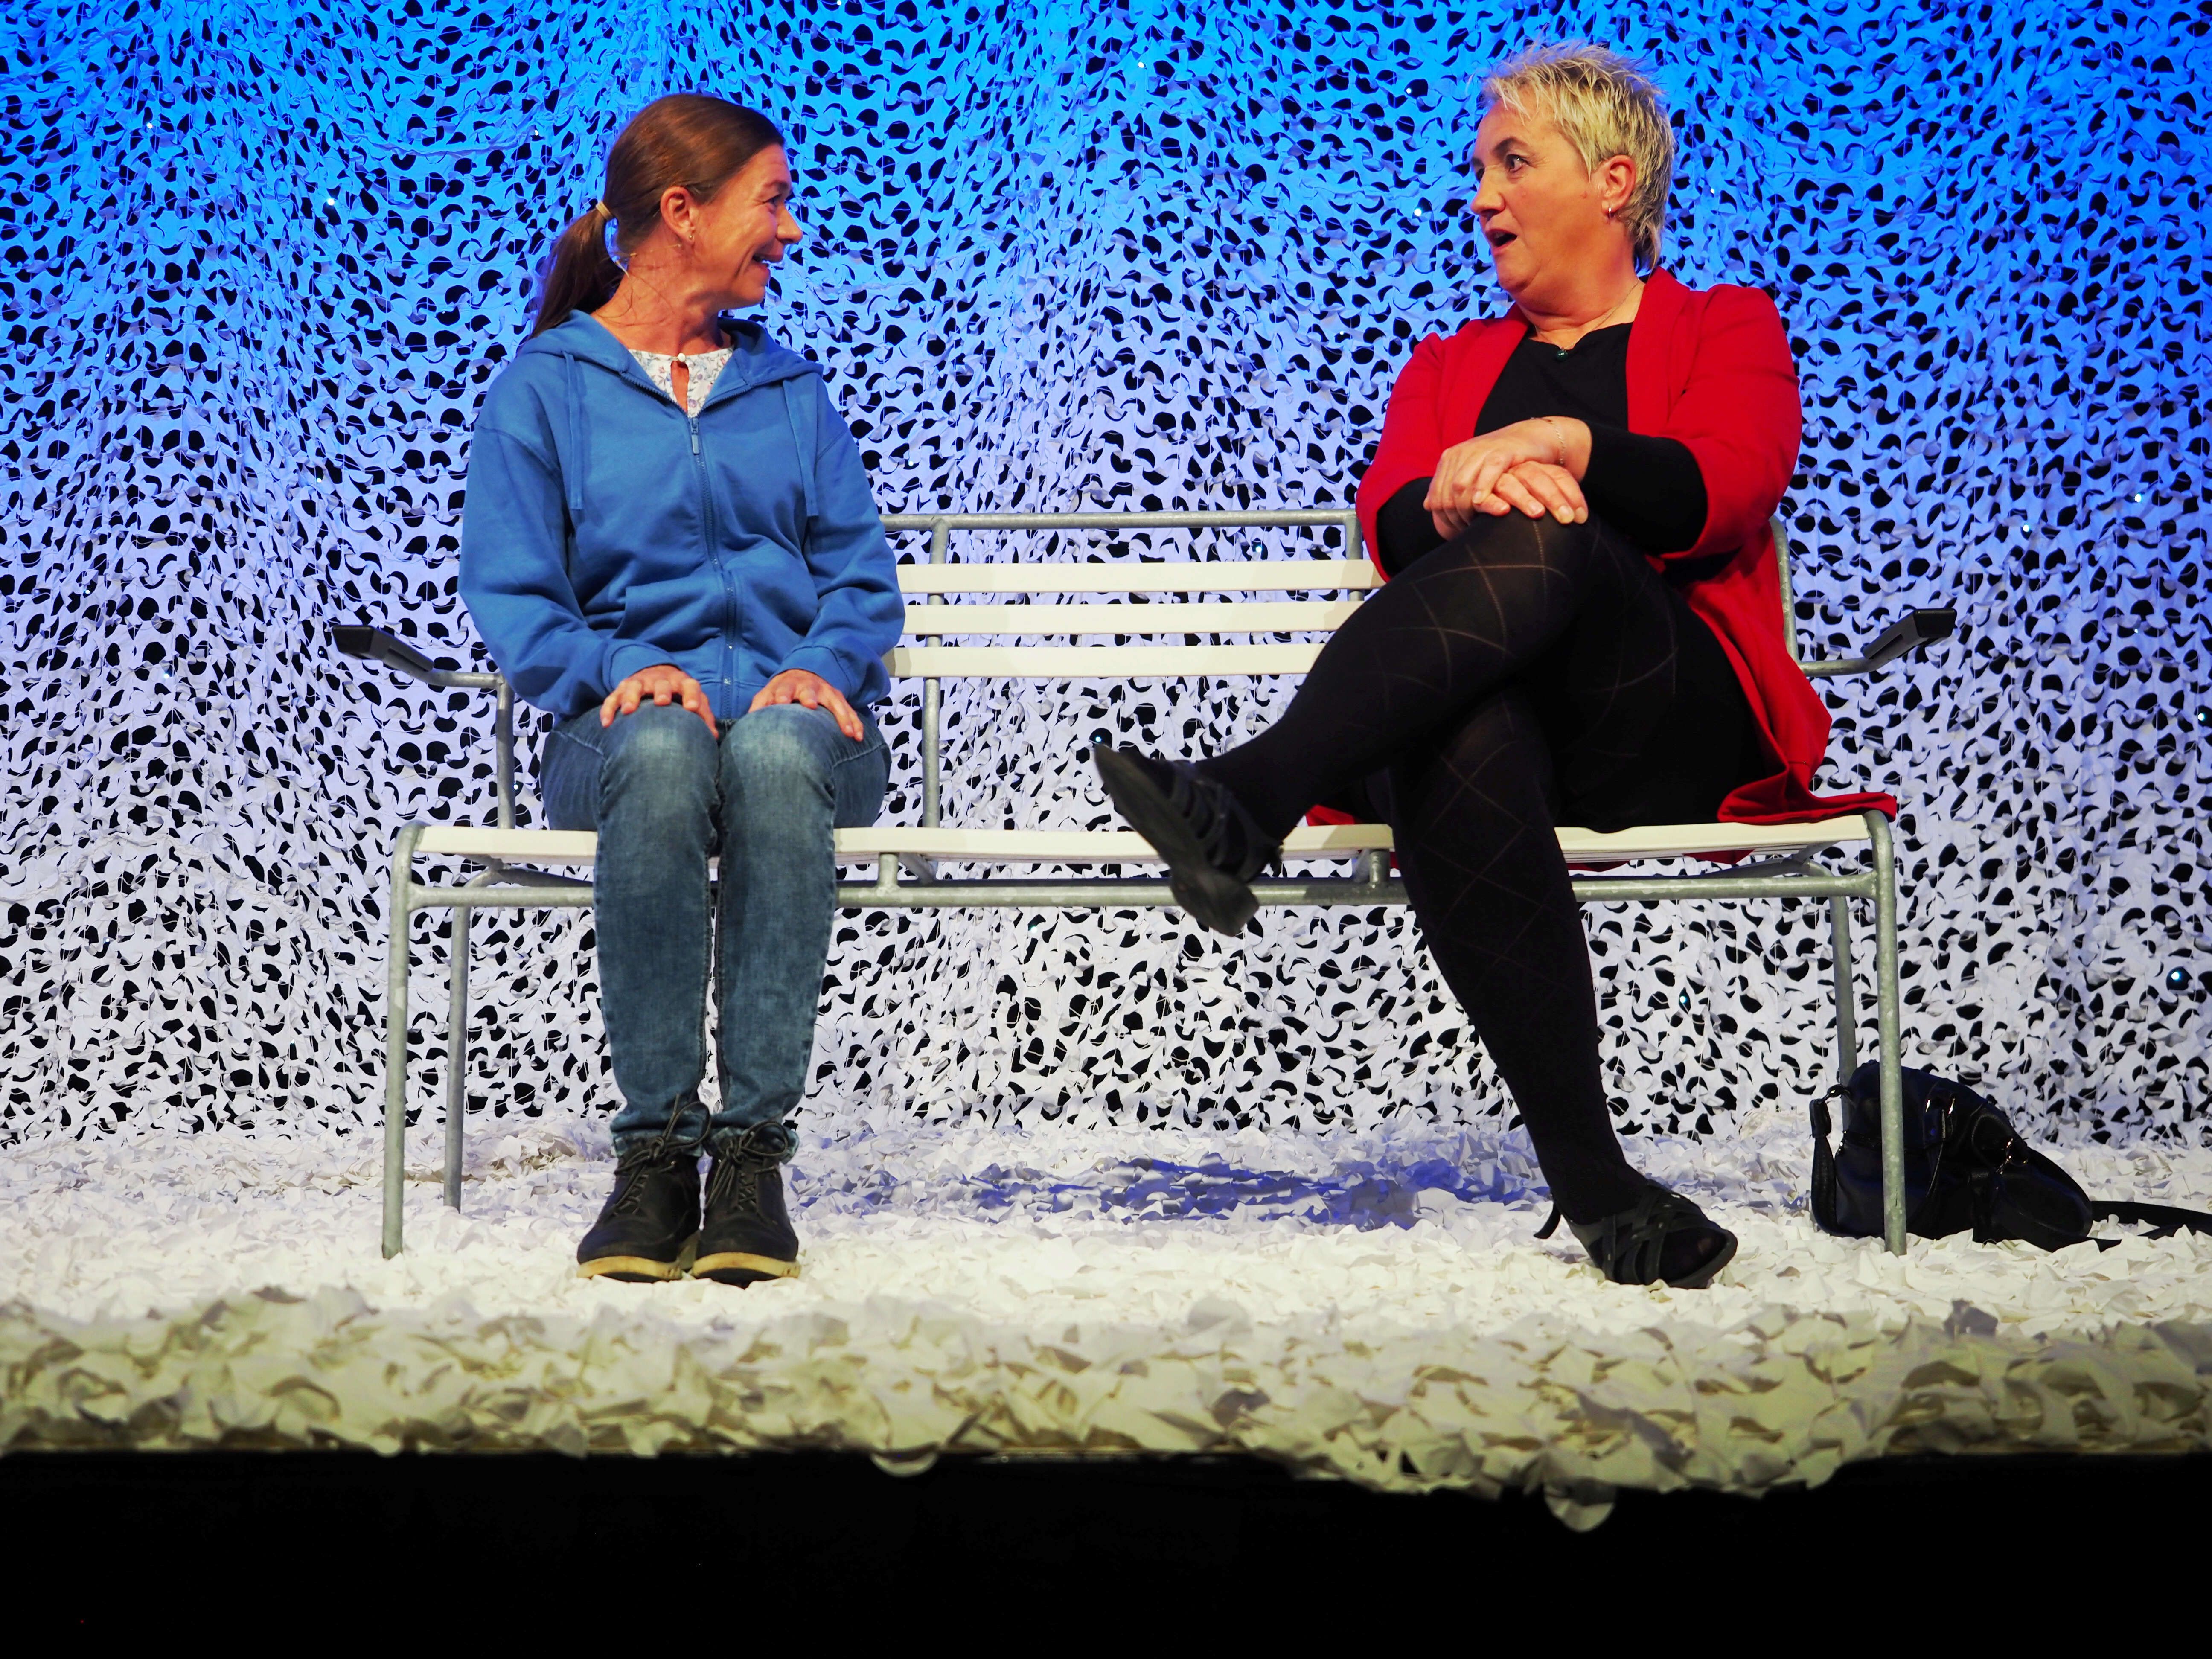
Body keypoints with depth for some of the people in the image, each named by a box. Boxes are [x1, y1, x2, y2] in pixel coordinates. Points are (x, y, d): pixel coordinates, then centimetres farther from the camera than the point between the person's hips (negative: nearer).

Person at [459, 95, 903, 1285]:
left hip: (791, 706, 2)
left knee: (776, 751, -37)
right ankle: (655, 1151, -35)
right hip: (621, 721, -2)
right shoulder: (542, 386, 11)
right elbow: (508, 594, 3)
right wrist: (620, 668, -17)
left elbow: (862, 574, 15)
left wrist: (823, 667, -8)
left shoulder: (788, 389, 23)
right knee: (664, 752, -40)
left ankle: (752, 1148, -38)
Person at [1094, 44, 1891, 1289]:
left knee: (1545, 545, -35)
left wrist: (1563, 445, -20)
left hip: (1673, 728, -2)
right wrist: (1464, 496, -16)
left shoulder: (1728, 329, 20)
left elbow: (1724, 494, -3)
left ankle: (1252, 797, -48)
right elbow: (1393, 520, 8)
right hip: (1482, 705, 2)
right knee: (1462, 736, -37)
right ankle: (1590, 1176, -40)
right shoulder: (1449, 364, 30)